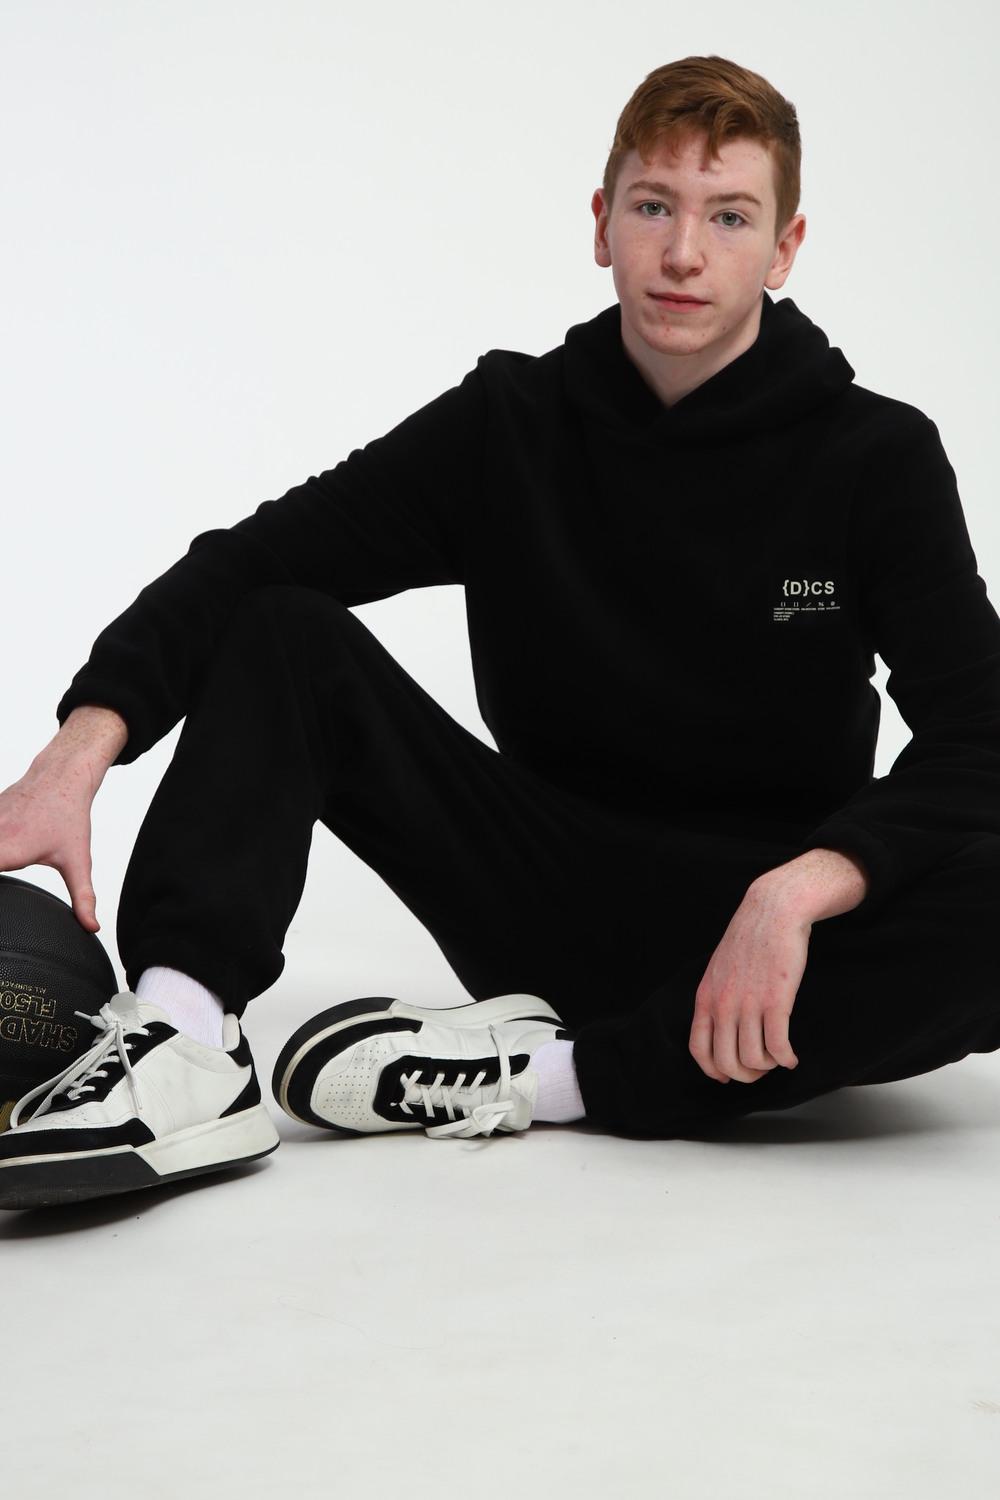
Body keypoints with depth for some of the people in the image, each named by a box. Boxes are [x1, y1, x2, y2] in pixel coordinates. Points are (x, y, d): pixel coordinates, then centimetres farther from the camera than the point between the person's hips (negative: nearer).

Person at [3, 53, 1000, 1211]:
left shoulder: (877, 456, -6)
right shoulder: (510, 422, -1)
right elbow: (251, 560, -9)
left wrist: (798, 889, -34)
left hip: (764, 935, -1)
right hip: (552, 900, 2)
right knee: (282, 630, -13)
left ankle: (535, 1074, -28)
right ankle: (181, 1045, -32)